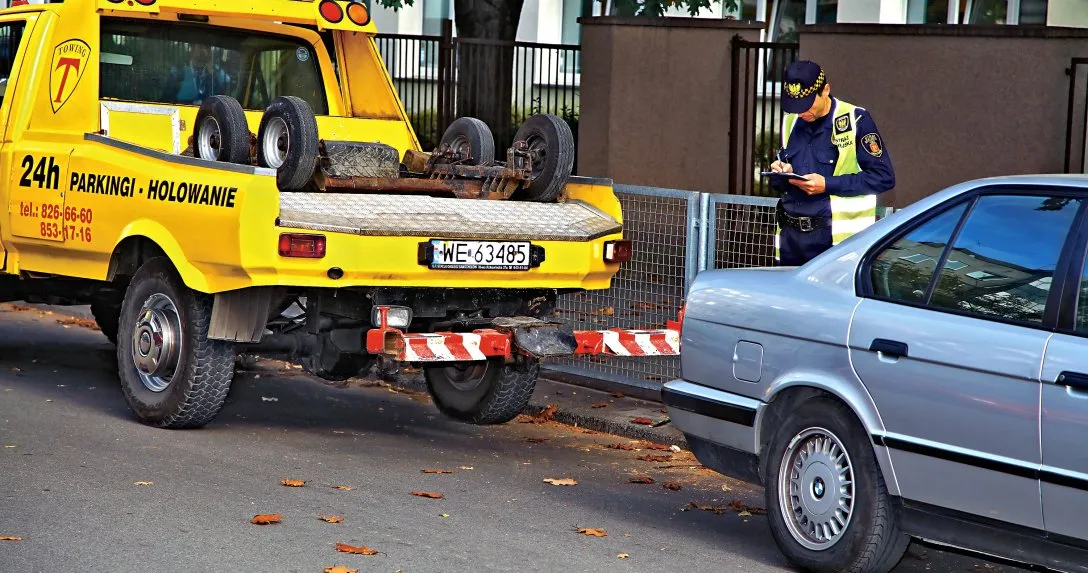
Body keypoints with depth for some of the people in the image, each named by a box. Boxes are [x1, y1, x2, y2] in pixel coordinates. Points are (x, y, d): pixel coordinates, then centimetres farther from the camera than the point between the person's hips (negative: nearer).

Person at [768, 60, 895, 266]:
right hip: (791, 235, 6)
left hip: (838, 237, -6)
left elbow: (884, 176, -9)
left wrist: (828, 184, -14)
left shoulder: (855, 120, -5)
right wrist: (782, 175, 0)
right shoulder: (790, 122, 14)